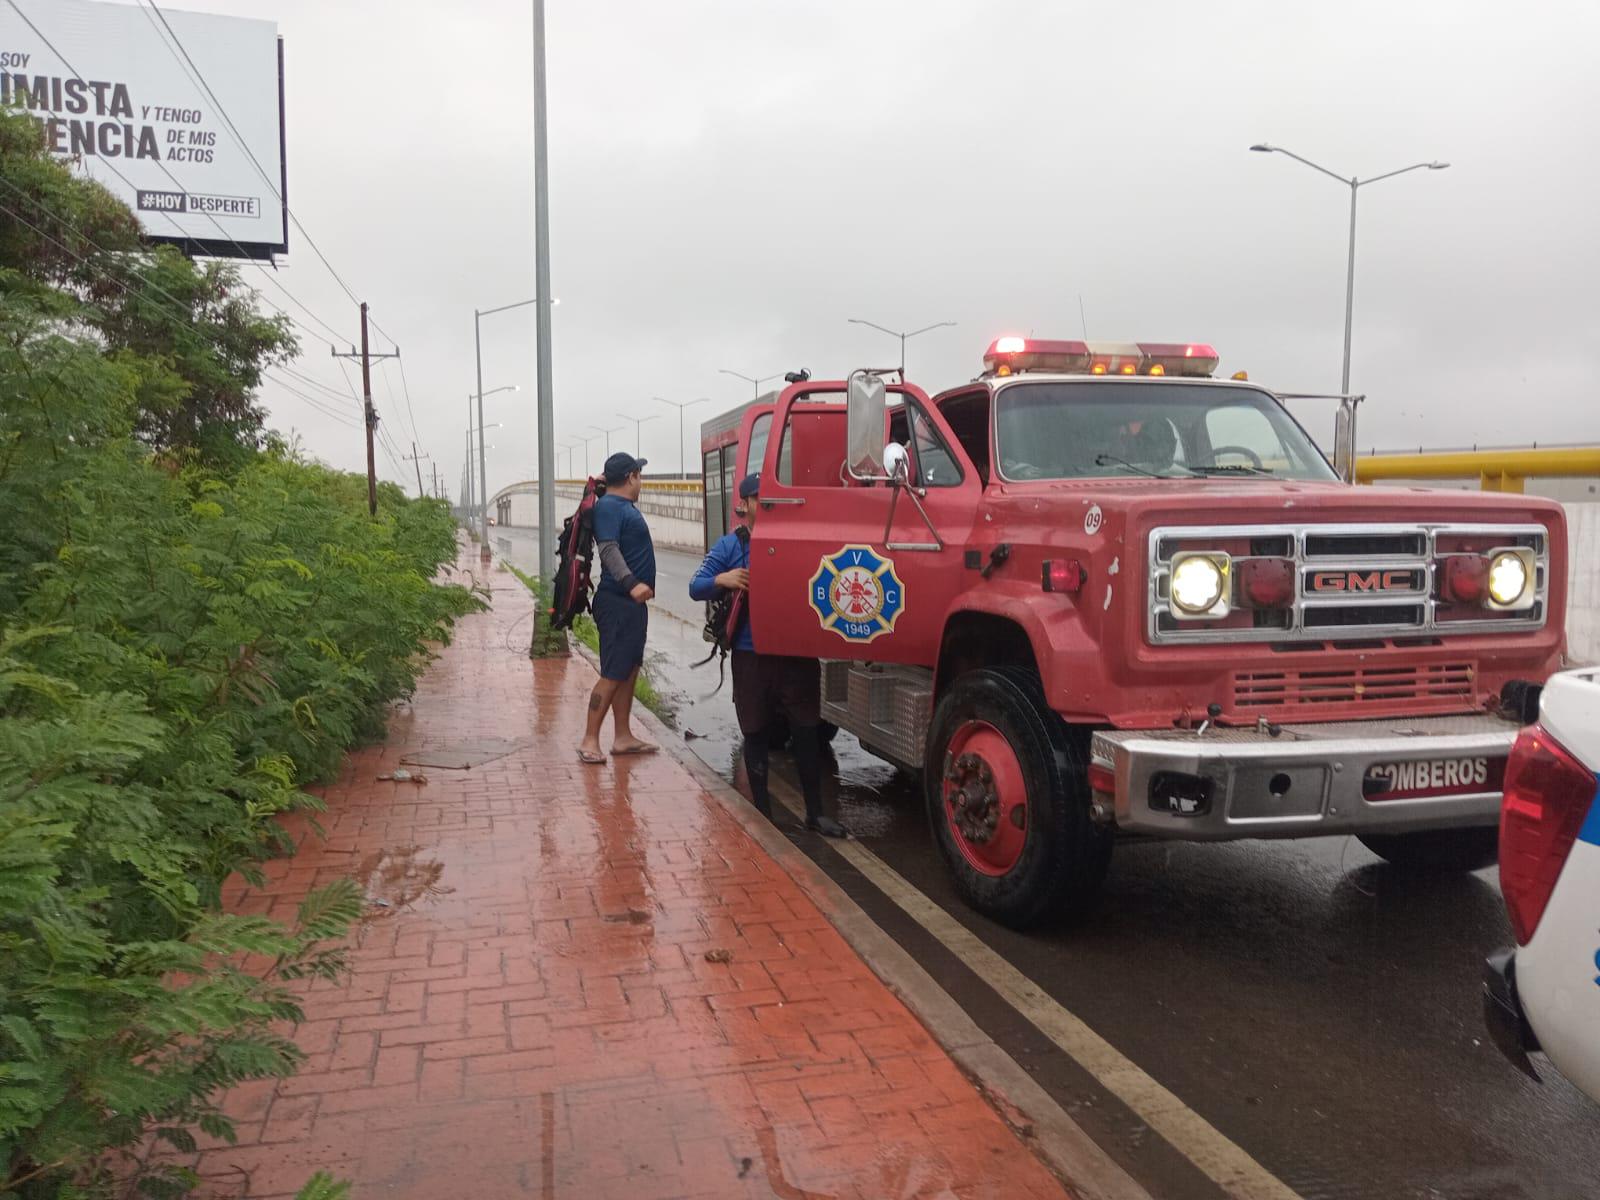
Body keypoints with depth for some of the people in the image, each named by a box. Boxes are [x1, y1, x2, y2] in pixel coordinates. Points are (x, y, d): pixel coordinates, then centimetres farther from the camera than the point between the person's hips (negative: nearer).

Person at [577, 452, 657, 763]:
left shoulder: (625, 506, 16)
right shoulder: (609, 506, -13)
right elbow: (608, 549, -25)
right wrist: (631, 583, -34)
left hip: (631, 602, 10)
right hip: (617, 603, -10)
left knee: (629, 671, 13)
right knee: (613, 674, -8)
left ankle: (623, 737, 20)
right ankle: (589, 740, -2)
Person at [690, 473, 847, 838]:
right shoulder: (730, 545, 3)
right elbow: (696, 588, 1)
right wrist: (721, 579, -20)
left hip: (797, 654, 1)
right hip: (752, 656, 0)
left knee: (807, 731, 4)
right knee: (756, 734, 8)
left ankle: (815, 812, 16)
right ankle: (762, 814, 21)